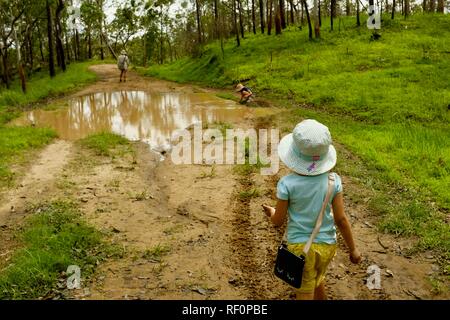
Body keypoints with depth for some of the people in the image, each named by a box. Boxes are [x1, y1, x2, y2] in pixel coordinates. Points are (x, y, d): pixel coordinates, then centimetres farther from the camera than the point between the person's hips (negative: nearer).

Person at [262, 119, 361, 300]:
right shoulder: (333, 180, -13)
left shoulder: (287, 184, -19)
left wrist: (271, 212, 14)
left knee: (305, 293, 13)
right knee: (318, 279, 31)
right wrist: (353, 249, 4)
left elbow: (278, 221, -9)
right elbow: (341, 219, -8)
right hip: (326, 245, 3)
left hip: (299, 245, -3)